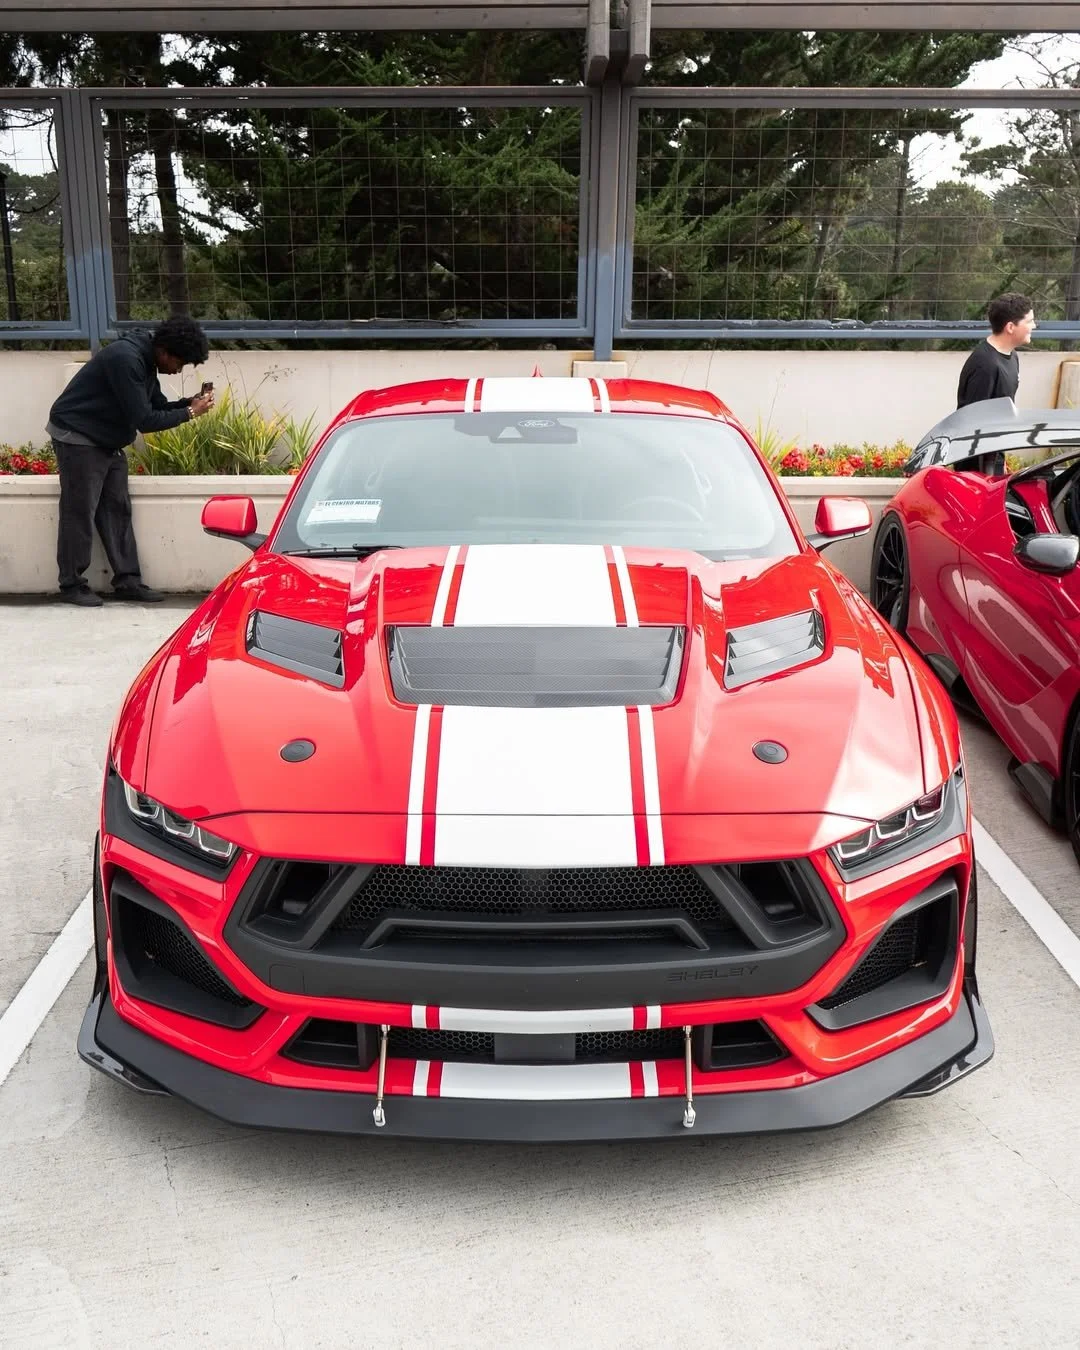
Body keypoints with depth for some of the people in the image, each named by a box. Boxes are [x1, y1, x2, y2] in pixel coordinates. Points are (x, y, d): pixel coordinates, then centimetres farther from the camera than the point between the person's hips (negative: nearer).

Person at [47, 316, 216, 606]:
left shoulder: (145, 360, 4)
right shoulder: (125, 358, -26)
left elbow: (157, 405, 13)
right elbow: (144, 419, -27)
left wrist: (189, 402, -5)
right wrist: (190, 413, -19)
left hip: (108, 441, 9)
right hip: (77, 437, -9)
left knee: (117, 510, 7)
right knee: (80, 513, -3)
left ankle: (127, 581, 10)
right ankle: (71, 585, 7)